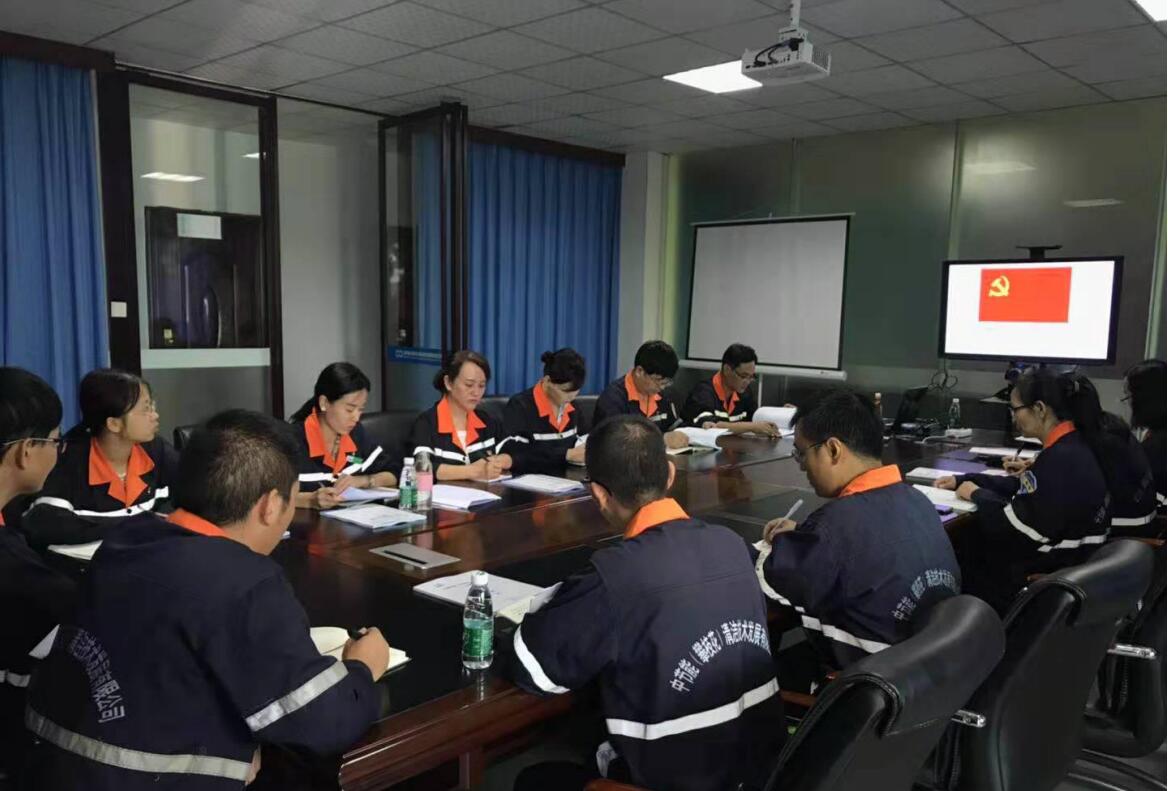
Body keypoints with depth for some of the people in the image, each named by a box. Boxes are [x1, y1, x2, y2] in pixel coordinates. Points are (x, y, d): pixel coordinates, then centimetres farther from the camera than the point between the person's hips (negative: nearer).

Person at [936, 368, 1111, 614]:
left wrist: (977, 495, -8)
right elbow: (1023, 487, 15)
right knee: (963, 536, 10)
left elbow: (1016, 527, -25)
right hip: (1062, 560, 9)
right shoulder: (1070, 448, 4)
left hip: (1049, 577, -9)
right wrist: (962, 480, 9)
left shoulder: (1062, 460, -27)